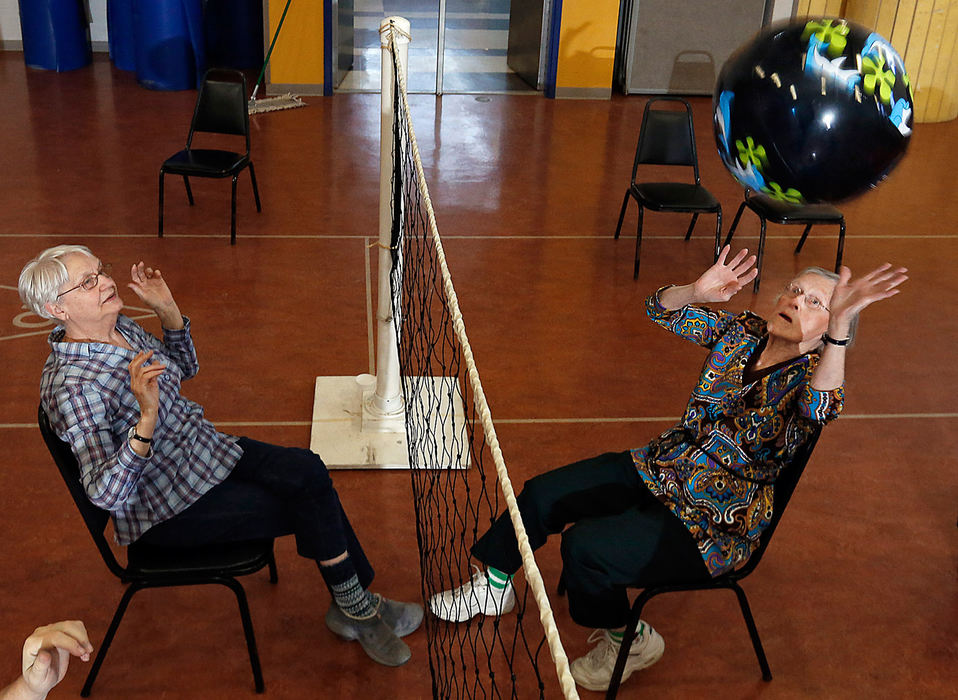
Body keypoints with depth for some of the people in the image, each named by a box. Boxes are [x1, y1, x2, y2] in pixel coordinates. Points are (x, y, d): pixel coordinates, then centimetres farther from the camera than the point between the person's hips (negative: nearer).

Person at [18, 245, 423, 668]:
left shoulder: (119, 326, 0)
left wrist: (167, 308, 0)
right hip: (167, 512, -8)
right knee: (314, 507, -14)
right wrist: (146, 417, -45)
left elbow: (184, 367, 17)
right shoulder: (70, 386, -25)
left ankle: (353, 605, 0)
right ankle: (356, 608, 10)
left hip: (205, 451, 8)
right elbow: (105, 495, -31)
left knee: (310, 472, -14)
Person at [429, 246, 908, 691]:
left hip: (710, 522, -6)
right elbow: (661, 309, -2)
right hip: (661, 468, 7)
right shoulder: (741, 332, 0)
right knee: (543, 494, 2)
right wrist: (699, 291, -24)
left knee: (584, 546, -21)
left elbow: (819, 409, -42)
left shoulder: (811, 376, -17)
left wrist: (839, 325, -55)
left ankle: (627, 641, 9)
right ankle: (492, 585, 29)